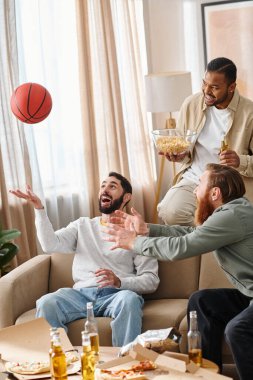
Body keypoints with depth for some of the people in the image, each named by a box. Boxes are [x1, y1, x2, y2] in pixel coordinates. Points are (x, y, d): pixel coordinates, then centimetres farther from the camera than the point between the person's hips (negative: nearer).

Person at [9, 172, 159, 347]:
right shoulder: (82, 225, 22)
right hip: (82, 293, 2)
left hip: (116, 294, -2)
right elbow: (51, 245, 3)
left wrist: (119, 282, -15)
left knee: (130, 299, -36)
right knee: (46, 303, -27)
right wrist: (39, 208, -5)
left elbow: (151, 280, 3)